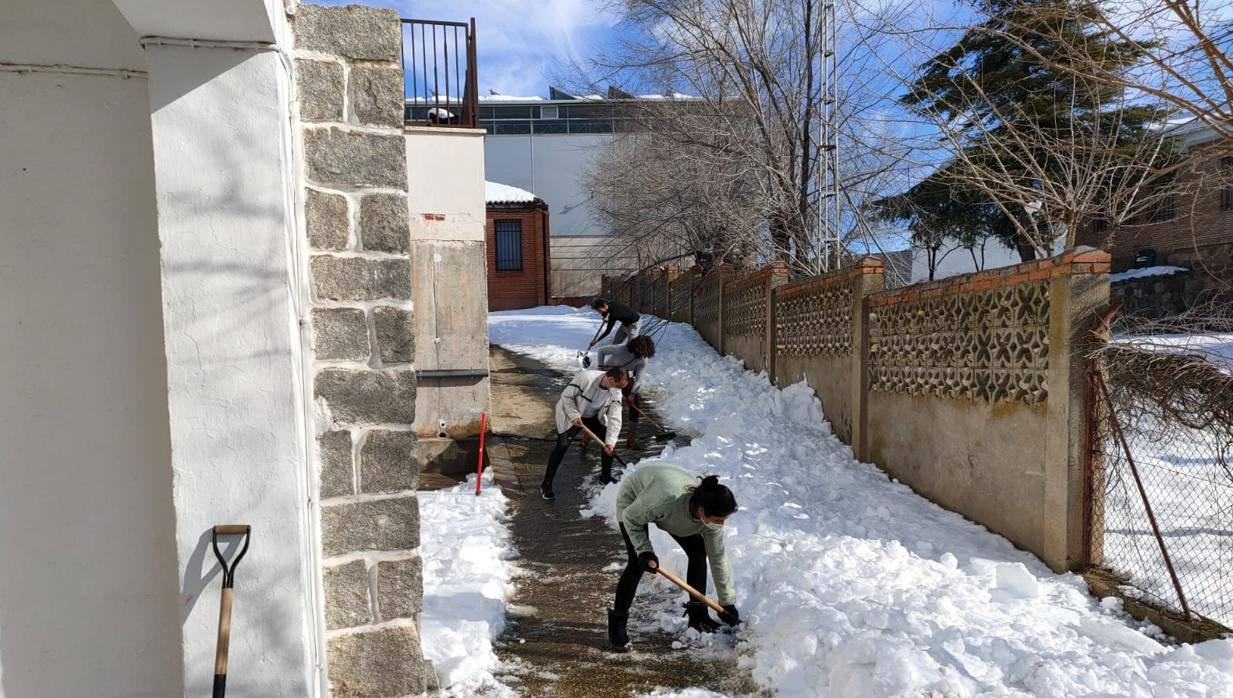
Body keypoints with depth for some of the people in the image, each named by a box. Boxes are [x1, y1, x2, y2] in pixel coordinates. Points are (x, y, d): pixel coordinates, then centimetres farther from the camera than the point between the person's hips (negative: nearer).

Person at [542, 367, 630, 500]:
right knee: (562, 446, -16)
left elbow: (615, 418, -17)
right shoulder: (585, 378, -35)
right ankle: (546, 484, -4)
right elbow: (566, 396, -22)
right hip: (571, 414, -5)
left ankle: (605, 477, 22)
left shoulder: (616, 393, -18)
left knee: (610, 443, 0)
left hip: (595, 417, 5)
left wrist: (610, 441, -24)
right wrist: (575, 416, -26)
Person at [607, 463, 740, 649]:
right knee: (637, 563, -17)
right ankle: (617, 620, 0)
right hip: (633, 501, -5)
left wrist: (727, 602, -5)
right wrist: (644, 551, -31)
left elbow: (718, 558, -12)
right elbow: (631, 518, -27)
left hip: (671, 509, 5)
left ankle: (697, 613, 13)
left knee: (698, 552, -3)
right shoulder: (666, 499, -46)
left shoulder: (711, 516, -26)